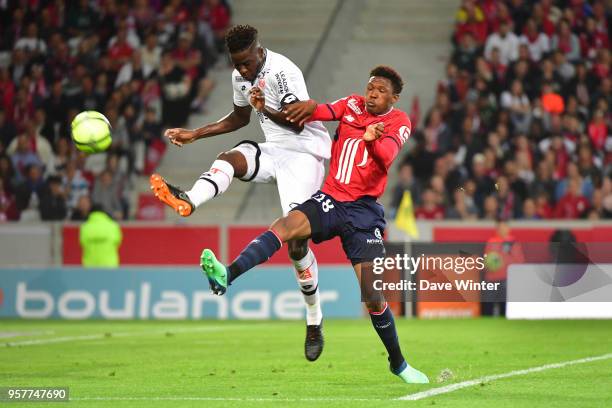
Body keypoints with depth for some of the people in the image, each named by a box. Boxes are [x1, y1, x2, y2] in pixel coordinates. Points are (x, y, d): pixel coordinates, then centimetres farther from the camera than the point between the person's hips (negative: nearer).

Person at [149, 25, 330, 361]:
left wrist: (267, 110, -43)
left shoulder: (284, 72, -19)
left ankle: (314, 323, 0)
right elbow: (240, 118, 24)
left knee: (296, 242, -12)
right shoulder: (240, 77, 6)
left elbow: (297, 122, -24)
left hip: (303, 152, -7)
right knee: (228, 159, -25)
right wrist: (195, 134, 18)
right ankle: (187, 201, -54)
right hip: (273, 150, 7)